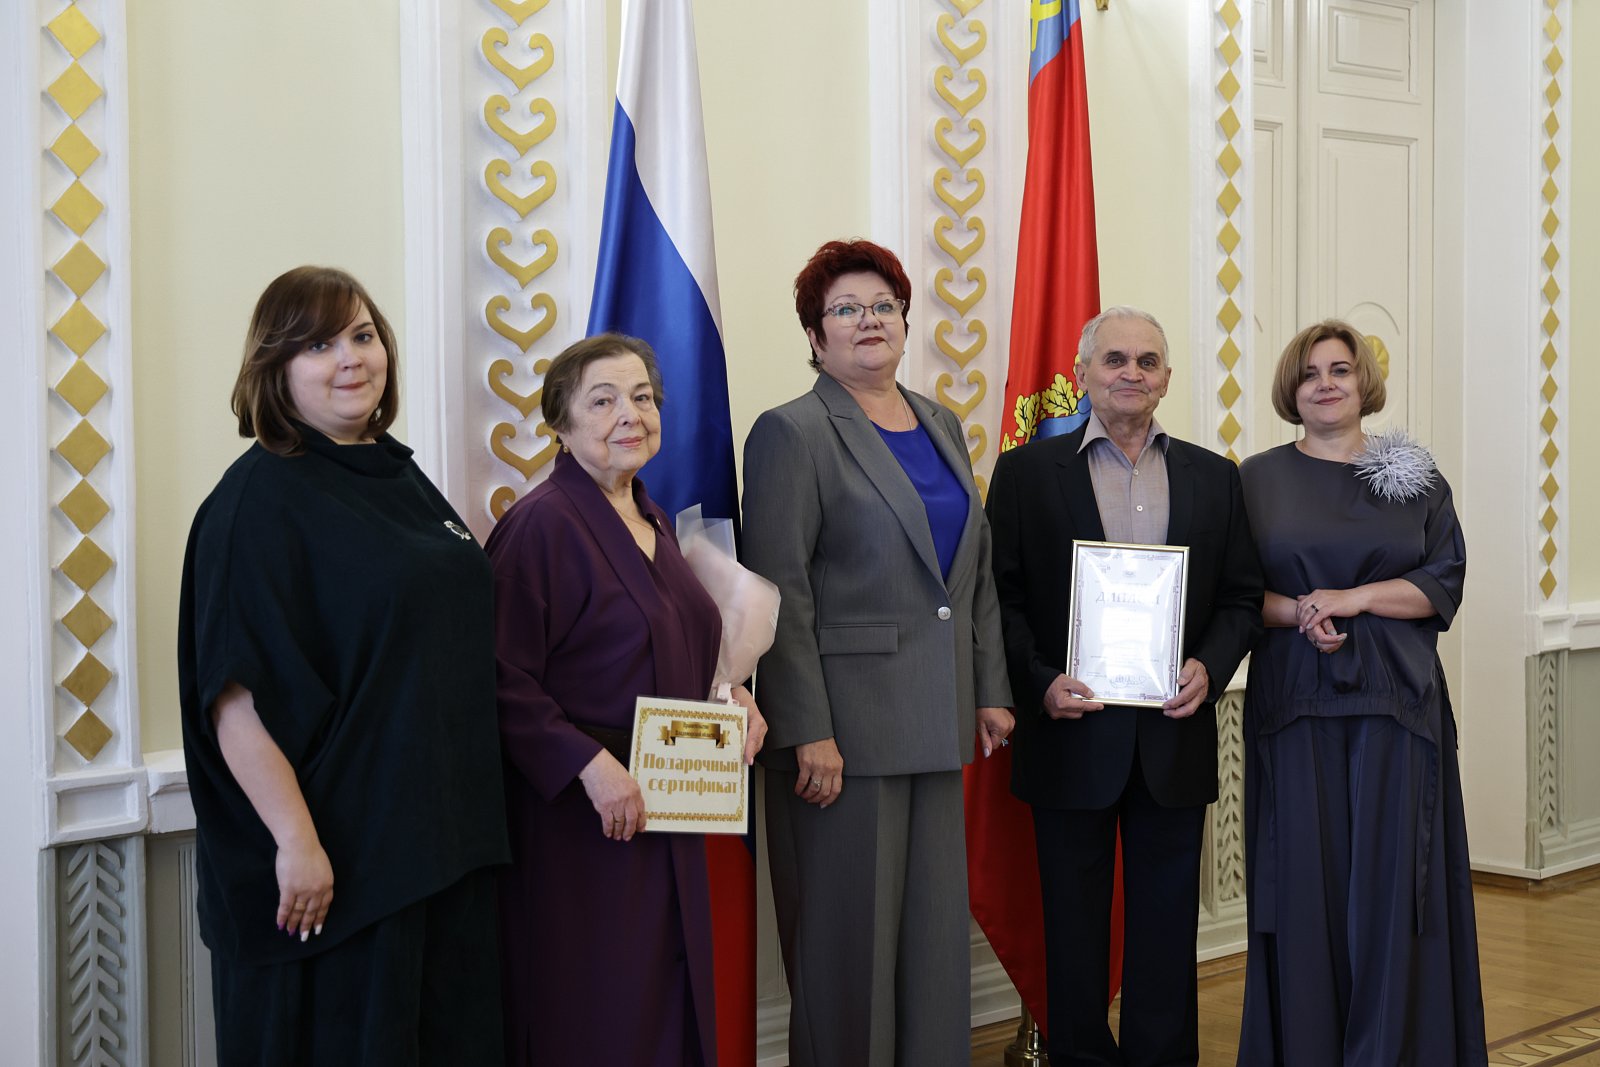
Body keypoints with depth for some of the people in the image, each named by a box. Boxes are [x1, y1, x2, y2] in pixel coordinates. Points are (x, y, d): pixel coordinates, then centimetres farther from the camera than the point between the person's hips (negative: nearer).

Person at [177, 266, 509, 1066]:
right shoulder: (258, 499, -12)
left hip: (447, 839, 8)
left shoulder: (400, 476, 11)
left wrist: (471, 821, 16)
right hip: (342, 852, -8)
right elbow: (237, 695, -19)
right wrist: (295, 841, -24)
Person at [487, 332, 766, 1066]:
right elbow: (505, 682, -18)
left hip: (664, 822, 8)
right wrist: (589, 765, -26)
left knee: (670, 1008, 12)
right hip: (579, 826, -8)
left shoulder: (652, 522, 13)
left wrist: (728, 695, 5)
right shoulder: (542, 524, -13)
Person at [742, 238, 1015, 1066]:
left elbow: (977, 571, 18)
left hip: (936, 724, 6)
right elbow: (780, 595, -12)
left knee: (935, 927, 10)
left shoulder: (942, 427, 14)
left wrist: (992, 690, 12)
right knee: (850, 934, 0)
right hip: (845, 724, -6)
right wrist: (809, 732, -17)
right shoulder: (793, 433, -6)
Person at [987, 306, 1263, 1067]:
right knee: (1074, 926, 8)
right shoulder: (1027, 472, 1)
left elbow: (1242, 596, 9)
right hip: (1072, 735, -2)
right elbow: (1001, 597, -1)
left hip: (1175, 737, 2)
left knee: (1167, 927, 9)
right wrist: (1038, 683, -15)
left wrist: (1210, 668, -8)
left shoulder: (1214, 478, 9)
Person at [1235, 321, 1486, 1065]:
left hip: (1395, 703, 0)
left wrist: (1352, 598, -12)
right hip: (1295, 703, 0)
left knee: (1390, 878, -1)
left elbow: (1444, 584, 1)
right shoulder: (1258, 480, 8)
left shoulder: (1415, 479, 7)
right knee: (1305, 879, 0)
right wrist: (1295, 613, -14)